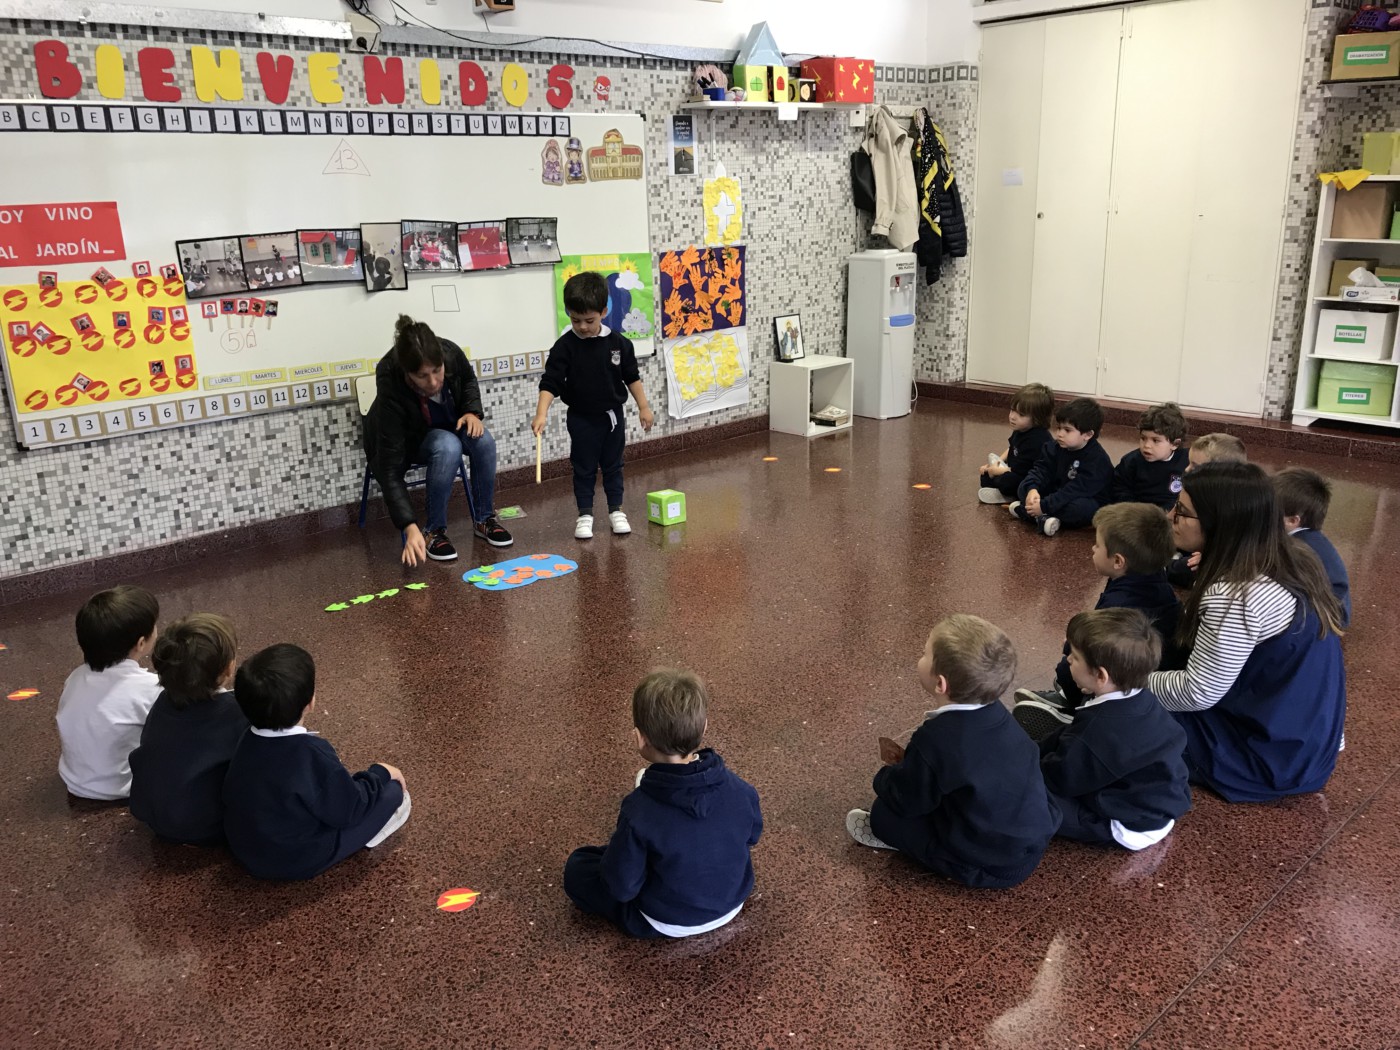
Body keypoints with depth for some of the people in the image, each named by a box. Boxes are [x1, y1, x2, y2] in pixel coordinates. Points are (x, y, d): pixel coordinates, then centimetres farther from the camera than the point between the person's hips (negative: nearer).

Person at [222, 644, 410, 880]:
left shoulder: (247, 742, -8)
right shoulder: (312, 753, -29)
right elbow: (348, 810, -17)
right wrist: (380, 773, -1)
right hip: (299, 861, -7)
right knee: (393, 790, -3)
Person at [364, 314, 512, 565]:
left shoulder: (451, 353, -28)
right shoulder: (391, 392, -39)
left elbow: (469, 381, 0)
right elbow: (390, 469, -37)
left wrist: (473, 412, -19)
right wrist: (410, 528, -45)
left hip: (448, 426, 4)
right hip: (407, 440, -4)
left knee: (483, 441, -26)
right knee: (448, 447, -35)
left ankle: (485, 519, -7)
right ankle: (434, 531, -19)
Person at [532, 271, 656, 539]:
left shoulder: (618, 343, -7)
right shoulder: (565, 346, -14)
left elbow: (632, 376, 4)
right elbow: (550, 383, -17)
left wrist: (643, 407, 4)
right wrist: (541, 414, -29)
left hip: (613, 415, 2)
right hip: (581, 419, -2)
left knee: (613, 466, 14)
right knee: (584, 468, 8)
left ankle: (616, 511, 26)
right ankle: (585, 515, 18)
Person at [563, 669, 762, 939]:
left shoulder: (638, 814, -34)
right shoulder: (739, 790, -22)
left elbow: (622, 887, -23)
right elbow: (752, 837, -2)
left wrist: (620, 843, -5)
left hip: (671, 924, -4)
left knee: (577, 866, 10)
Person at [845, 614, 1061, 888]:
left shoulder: (935, 740, -26)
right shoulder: (996, 715, -5)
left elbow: (905, 800, -13)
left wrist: (885, 777, 7)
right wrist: (910, 766, 15)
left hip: (989, 865, -8)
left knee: (883, 812, -2)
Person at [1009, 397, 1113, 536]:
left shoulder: (1097, 460, -26)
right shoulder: (1056, 447, -3)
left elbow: (1075, 491, -32)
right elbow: (1041, 469, -7)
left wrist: (1044, 506, -36)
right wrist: (1032, 489, -29)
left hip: (1087, 501, -7)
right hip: (1057, 493, 7)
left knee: (1079, 507, -40)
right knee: (1024, 487, -8)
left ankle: (1023, 510, -28)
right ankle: (1042, 518, -31)